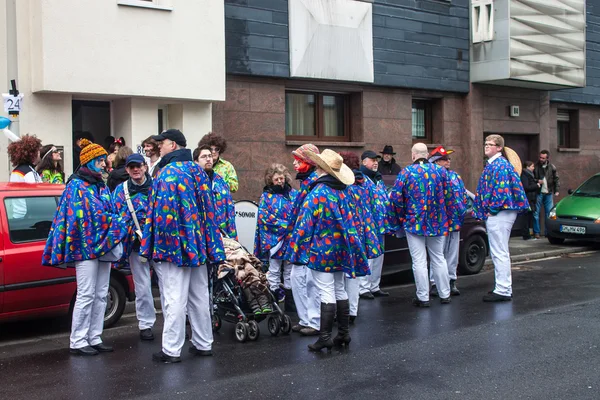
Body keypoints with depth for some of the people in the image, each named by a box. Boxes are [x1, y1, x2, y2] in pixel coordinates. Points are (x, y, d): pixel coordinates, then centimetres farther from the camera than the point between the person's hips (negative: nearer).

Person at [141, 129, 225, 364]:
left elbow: (162, 213, -19)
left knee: (174, 299, -4)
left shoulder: (167, 173, -13)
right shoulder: (198, 171, 11)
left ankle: (171, 350, 1)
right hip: (198, 244, 8)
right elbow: (208, 208, 14)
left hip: (173, 245, -8)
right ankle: (203, 344, 22)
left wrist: (152, 244, -12)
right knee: (199, 297, 13)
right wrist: (209, 245, 17)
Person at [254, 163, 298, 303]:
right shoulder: (266, 196, 2)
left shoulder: (293, 193, 9)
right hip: (274, 238, -2)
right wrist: (285, 225, -16)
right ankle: (275, 296, 10)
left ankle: (290, 299, 16)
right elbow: (264, 216, -8)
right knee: (274, 270, 5)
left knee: (290, 270, 9)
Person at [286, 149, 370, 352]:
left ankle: (325, 337, -3)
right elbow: (351, 221, 10)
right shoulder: (343, 192, 5)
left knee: (326, 293, -6)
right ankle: (344, 333, 19)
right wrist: (349, 246, 19)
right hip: (341, 249, 7)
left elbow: (305, 223, -14)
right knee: (340, 290, 14)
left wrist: (297, 248, -8)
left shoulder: (317, 193, -13)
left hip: (321, 249, -6)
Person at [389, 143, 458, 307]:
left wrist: (401, 217, 5)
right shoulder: (440, 170, 2)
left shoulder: (406, 172, -7)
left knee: (419, 261, 1)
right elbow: (449, 195, 6)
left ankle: (423, 298, 4)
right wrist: (447, 216, 16)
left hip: (414, 223, -3)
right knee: (439, 258, 15)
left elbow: (395, 197, -9)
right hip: (438, 222, 4)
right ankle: (444, 295, 21)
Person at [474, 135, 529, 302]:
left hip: (499, 214, -11)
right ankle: (502, 287, 23)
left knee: (500, 253, -8)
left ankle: (503, 291, -5)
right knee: (499, 252, 15)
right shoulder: (492, 164, 17)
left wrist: (492, 210, -16)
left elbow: (502, 190, -21)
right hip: (494, 214, 11)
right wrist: (482, 210, 15)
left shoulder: (500, 165, -14)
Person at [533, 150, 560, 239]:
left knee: (549, 213, 4)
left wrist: (557, 190, 0)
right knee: (536, 213, -2)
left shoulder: (552, 167, 4)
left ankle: (548, 232, 11)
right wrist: (537, 181, -13)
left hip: (548, 193, 2)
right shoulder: (536, 166, -2)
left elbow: (556, 179, 8)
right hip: (538, 193, -2)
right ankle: (536, 232, 4)